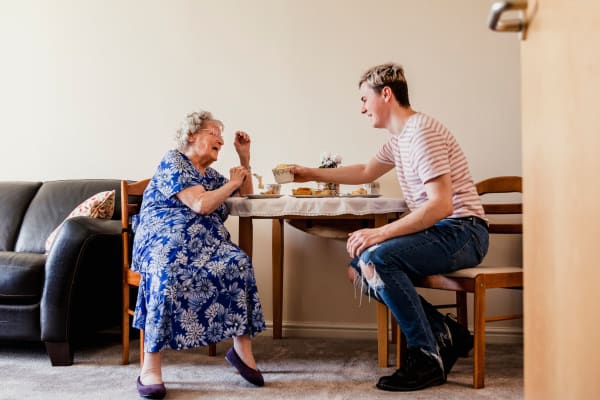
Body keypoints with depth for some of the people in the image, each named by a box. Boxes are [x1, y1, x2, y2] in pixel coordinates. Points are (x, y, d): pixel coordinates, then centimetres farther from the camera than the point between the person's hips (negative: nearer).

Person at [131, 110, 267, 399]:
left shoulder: (210, 175, 25)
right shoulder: (173, 162, -1)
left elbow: (246, 192, 39)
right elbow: (201, 205, -13)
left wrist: (244, 156, 25)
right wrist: (232, 182, 1)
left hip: (206, 241, 6)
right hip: (165, 237, -6)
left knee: (238, 263, -26)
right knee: (167, 274, -40)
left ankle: (242, 348, -21)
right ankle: (150, 367, -34)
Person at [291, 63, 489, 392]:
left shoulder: (421, 132, -17)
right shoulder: (398, 138, 15)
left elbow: (441, 204, -26)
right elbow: (366, 172, 31)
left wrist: (381, 233, -27)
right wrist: (311, 174, 31)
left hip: (462, 232, -10)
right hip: (437, 230, 10)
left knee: (376, 259, -29)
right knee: (358, 270, 3)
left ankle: (427, 358, -16)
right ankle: (445, 333, 2)